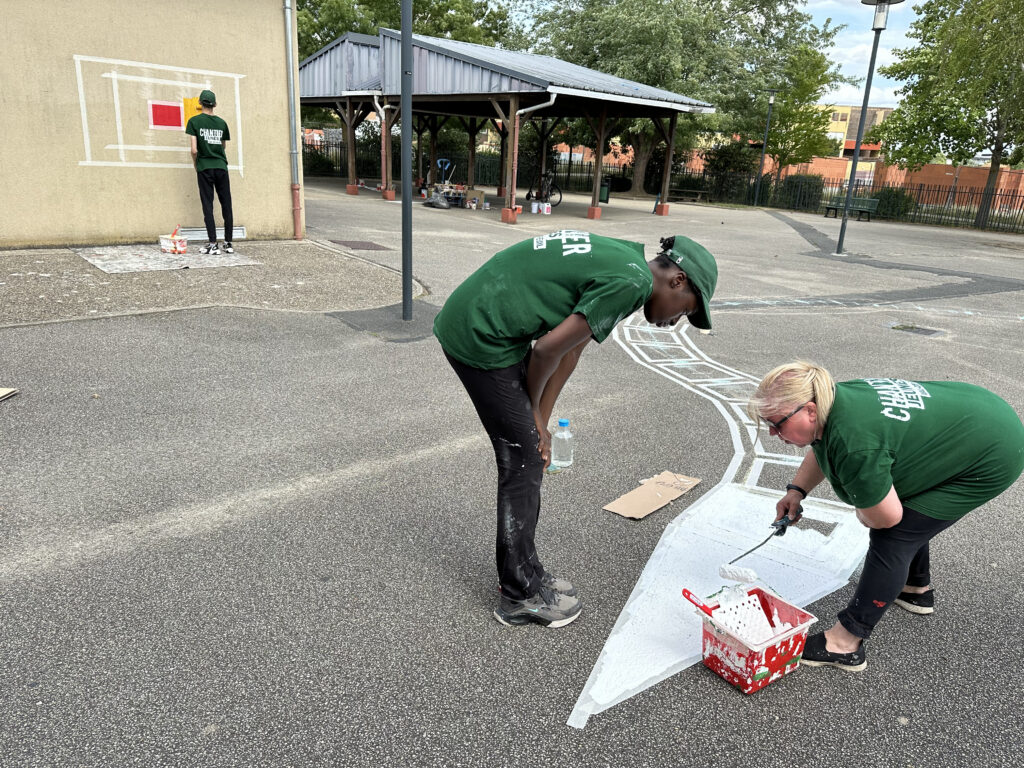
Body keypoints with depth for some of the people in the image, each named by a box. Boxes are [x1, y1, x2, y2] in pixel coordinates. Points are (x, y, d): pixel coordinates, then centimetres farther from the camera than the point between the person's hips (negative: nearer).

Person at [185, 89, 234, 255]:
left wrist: (196, 166, 9)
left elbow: (194, 150, -7)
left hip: (205, 168, -2)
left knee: (208, 206, -1)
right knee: (226, 205, 6)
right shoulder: (222, 123, 7)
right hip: (221, 167, 2)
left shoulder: (194, 121, -1)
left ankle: (213, 244, -5)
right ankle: (229, 243, 8)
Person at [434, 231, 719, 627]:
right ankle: (520, 596, 15)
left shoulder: (616, 258, 14)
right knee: (523, 461, 0)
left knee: (524, 456, 16)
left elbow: (569, 352, 13)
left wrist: (538, 422, 12)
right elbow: (548, 350, -17)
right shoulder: (632, 281, -16)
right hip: (482, 338, -10)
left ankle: (524, 575, 30)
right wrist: (532, 410, 1)